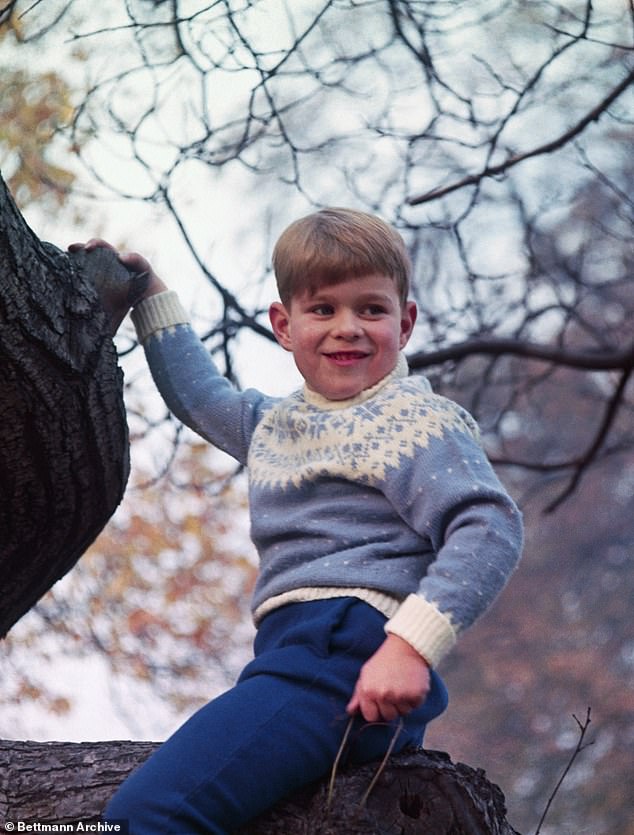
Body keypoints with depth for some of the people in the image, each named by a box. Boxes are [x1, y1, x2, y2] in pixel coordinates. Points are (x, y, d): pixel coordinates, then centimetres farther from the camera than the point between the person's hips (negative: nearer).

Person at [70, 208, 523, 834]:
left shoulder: (415, 419, 0)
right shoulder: (275, 423, 26)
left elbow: (490, 528, -13)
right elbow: (198, 393, 46)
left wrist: (410, 646, -24)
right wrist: (146, 289, 46)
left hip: (349, 648, -9)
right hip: (291, 654, 9)